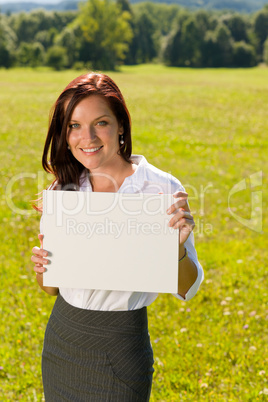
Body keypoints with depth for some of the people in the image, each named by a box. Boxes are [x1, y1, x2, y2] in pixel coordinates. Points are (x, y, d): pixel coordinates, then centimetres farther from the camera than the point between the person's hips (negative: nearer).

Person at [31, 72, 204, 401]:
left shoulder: (161, 189, -14)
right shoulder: (63, 189, 0)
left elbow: (186, 290, -9)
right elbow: (51, 288, 7)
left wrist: (177, 247, -28)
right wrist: (42, 267, -15)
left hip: (120, 347, -4)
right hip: (61, 338, 4)